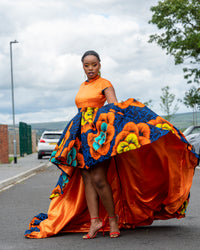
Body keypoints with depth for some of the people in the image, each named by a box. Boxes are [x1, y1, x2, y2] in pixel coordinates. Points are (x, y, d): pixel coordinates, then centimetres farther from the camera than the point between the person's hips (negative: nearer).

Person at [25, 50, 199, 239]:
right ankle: (94, 221, -2)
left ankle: (113, 217, 1)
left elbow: (115, 106, -13)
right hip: (83, 136, 7)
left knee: (98, 179, -15)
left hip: (99, 134, -7)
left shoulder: (105, 84, 0)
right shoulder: (82, 87, 19)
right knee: (87, 178, -1)